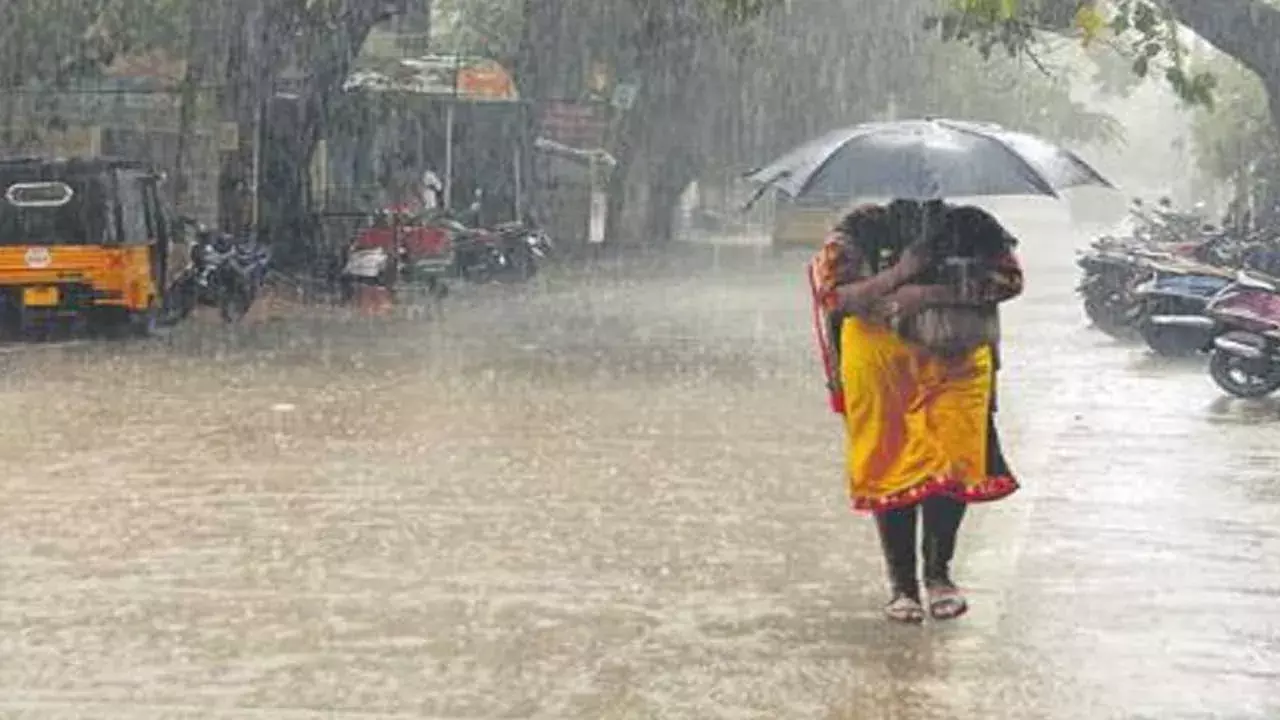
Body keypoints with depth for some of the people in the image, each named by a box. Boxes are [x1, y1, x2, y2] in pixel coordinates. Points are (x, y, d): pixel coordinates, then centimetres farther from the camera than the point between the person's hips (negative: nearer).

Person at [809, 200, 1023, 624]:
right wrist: (899, 274, -24)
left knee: (954, 462, -5)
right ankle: (901, 584, 13)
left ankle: (938, 573, 16)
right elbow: (831, 295, -13)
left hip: (954, 360, 1)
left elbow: (1009, 278, -13)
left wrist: (931, 293, -21)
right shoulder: (862, 228, -5)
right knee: (889, 468, 0)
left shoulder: (973, 225, -2)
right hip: (879, 363, -1)